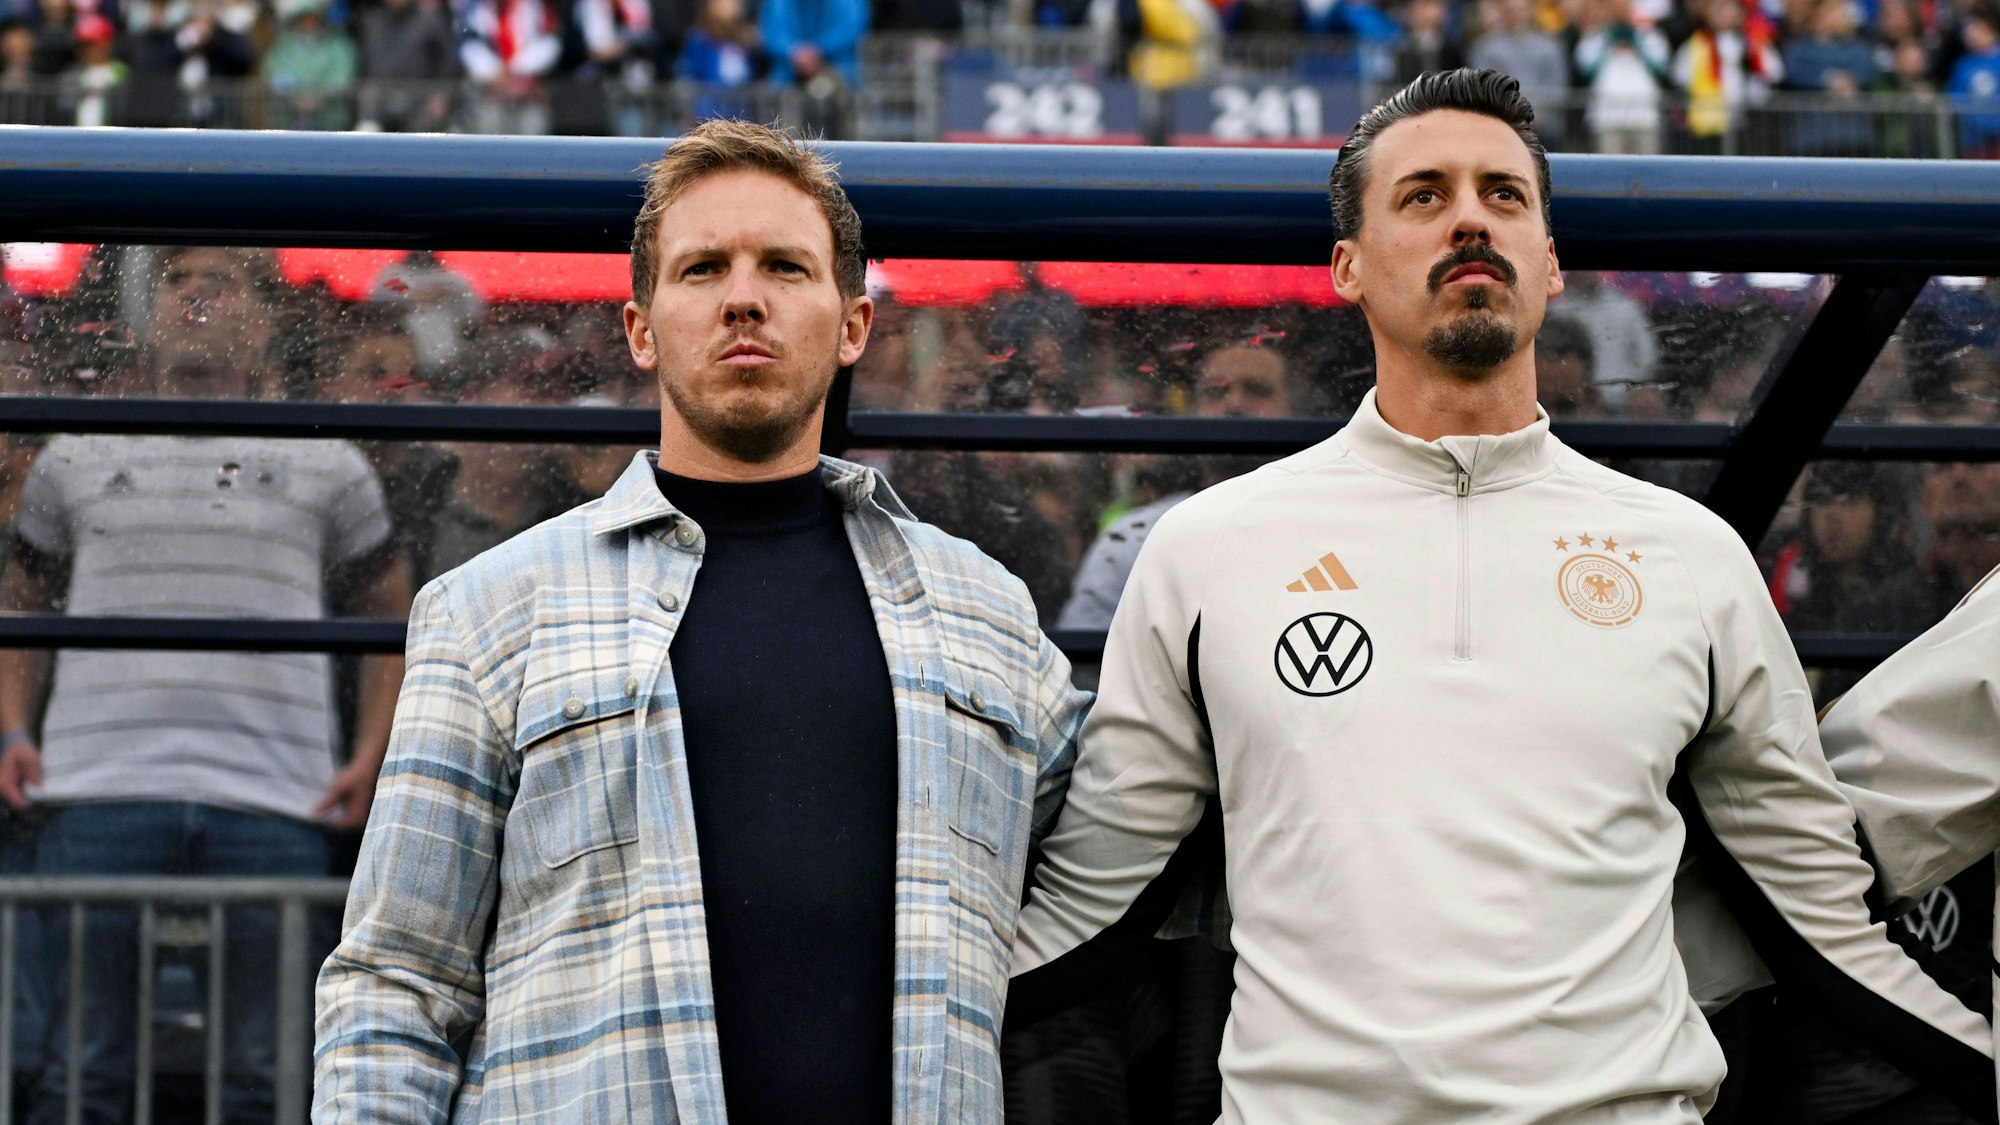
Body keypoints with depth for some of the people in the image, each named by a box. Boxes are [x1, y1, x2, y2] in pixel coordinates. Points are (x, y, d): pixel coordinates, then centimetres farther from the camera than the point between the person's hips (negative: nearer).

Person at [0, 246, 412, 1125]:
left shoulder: (327, 467, 16)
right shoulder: (74, 460, 18)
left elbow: (393, 616, 21)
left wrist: (368, 757, 7)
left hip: (273, 799, 0)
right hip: (100, 789, 0)